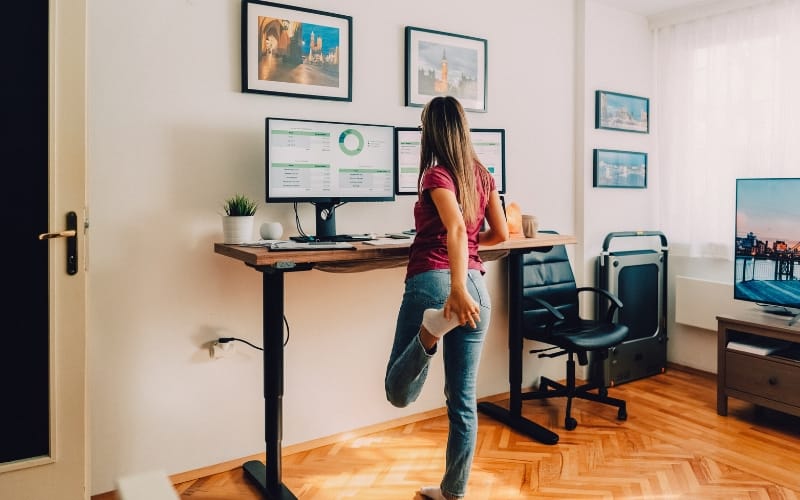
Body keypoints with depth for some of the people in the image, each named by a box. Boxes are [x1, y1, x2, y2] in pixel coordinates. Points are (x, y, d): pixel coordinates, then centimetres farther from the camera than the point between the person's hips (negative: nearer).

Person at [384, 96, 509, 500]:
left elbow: (456, 228, -21)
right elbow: (500, 234, 19)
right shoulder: (482, 175, 13)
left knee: (399, 394, 4)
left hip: (432, 282, -5)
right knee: (463, 398, 13)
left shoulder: (436, 174, -4)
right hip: (477, 286, 6)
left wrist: (457, 288, -29)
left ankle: (431, 329, -24)